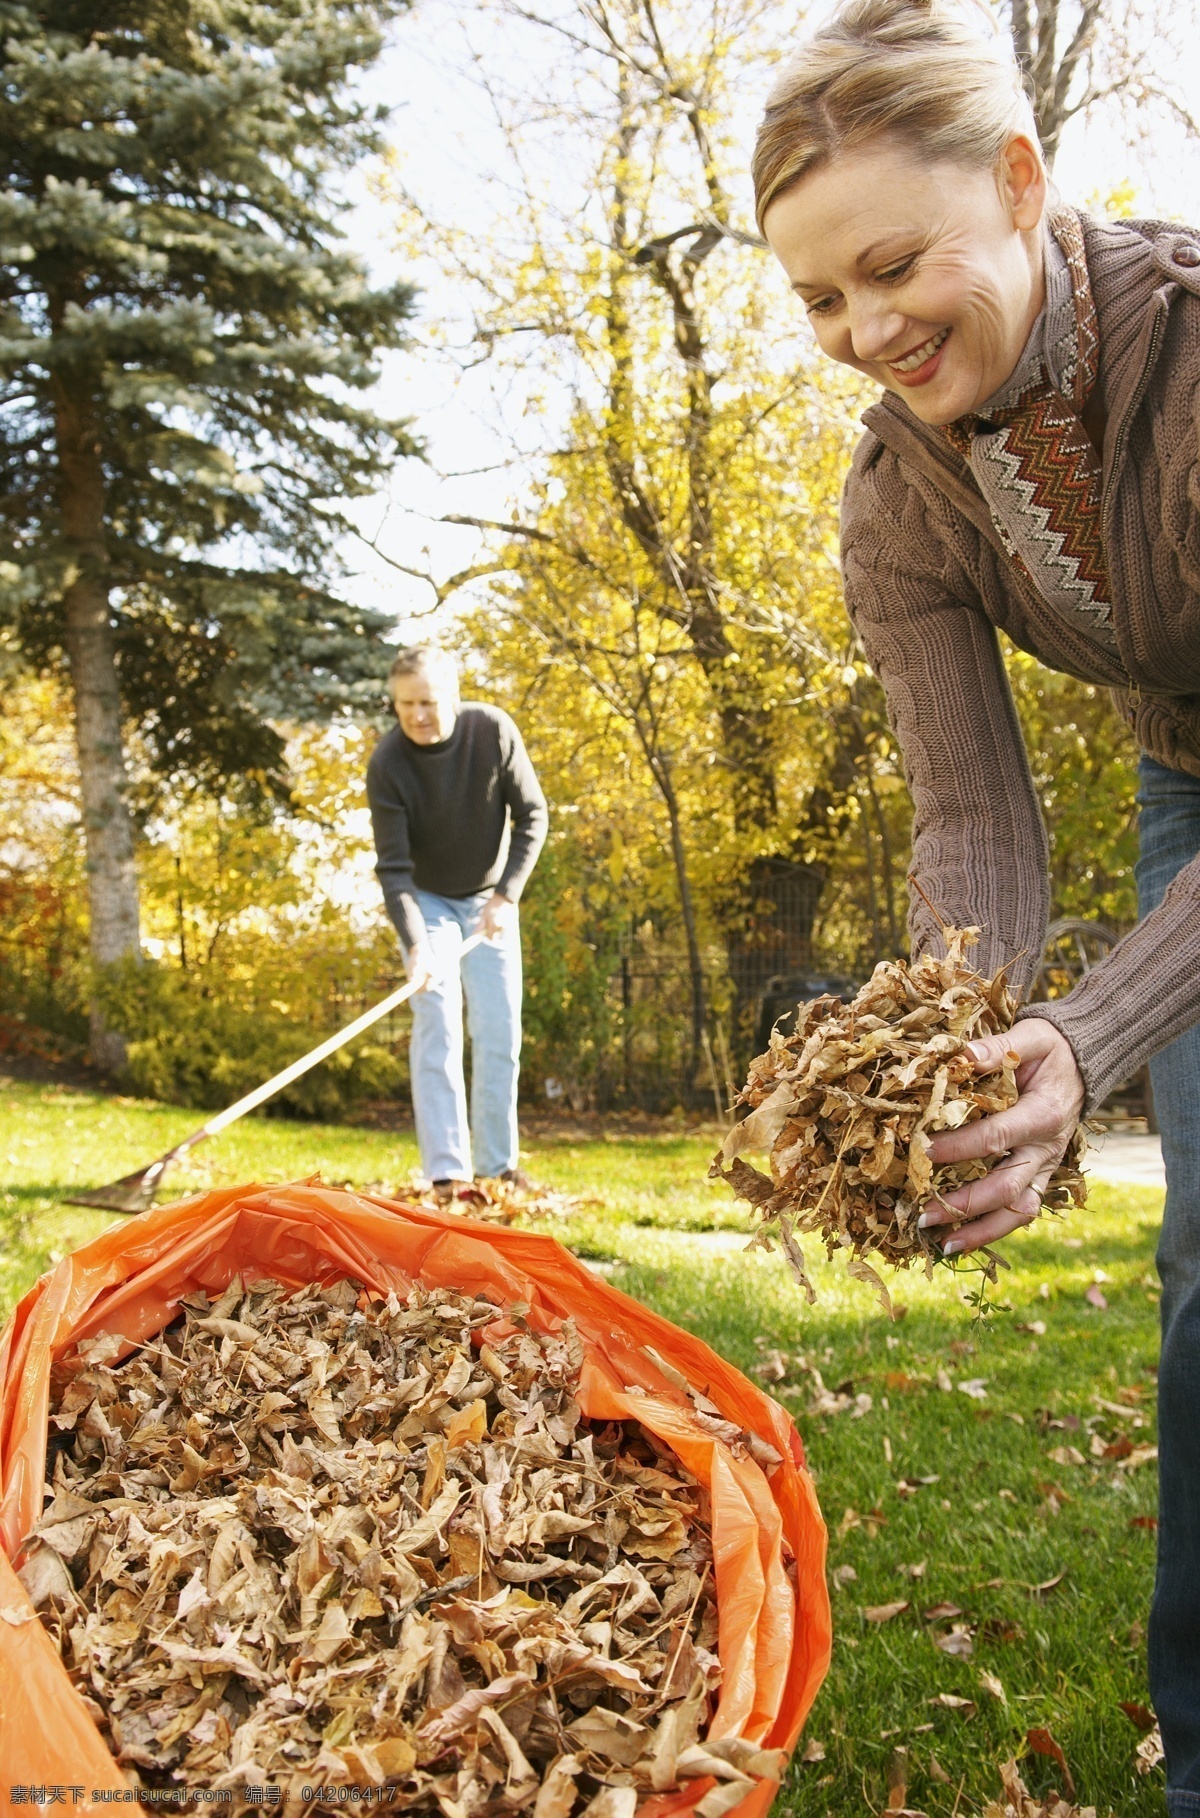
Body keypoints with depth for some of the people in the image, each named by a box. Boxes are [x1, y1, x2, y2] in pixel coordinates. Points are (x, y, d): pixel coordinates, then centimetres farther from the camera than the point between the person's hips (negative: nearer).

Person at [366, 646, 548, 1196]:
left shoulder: (494, 731, -19)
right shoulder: (387, 763, -24)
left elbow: (532, 815, -10)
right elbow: (393, 866, -24)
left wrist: (506, 895, -19)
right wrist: (414, 943, -36)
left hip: (489, 900, 2)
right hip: (427, 902, -2)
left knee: (500, 1033, 2)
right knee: (437, 1029, -12)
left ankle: (498, 1167, 11)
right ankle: (447, 1173, -13)